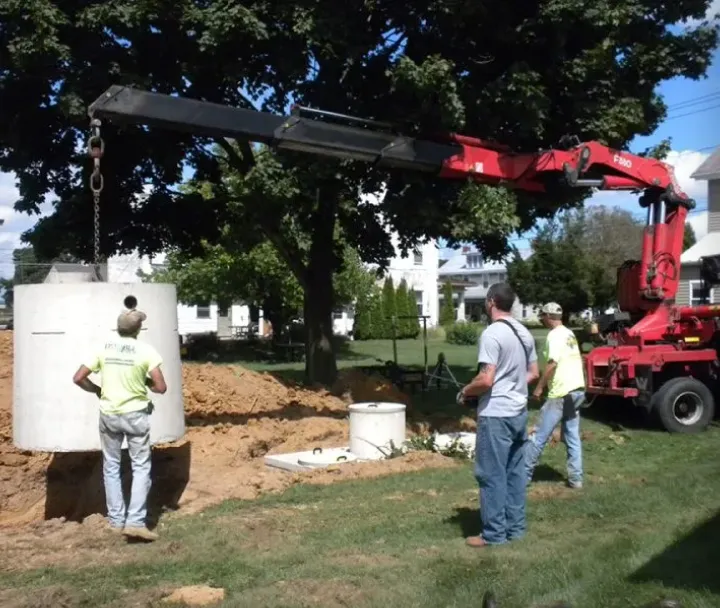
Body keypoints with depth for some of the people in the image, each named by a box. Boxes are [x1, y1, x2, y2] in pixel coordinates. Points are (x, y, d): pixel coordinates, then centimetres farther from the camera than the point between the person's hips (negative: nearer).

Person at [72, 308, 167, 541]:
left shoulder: (103, 348, -1)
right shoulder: (145, 350, -10)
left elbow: (78, 378, -2)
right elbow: (161, 387, -12)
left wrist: (98, 390, 13)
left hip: (109, 415, 3)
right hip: (135, 415, -3)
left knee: (111, 467, 16)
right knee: (141, 466, 6)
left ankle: (116, 520, 20)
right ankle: (135, 521, -1)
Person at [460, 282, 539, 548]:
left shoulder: (492, 334, -18)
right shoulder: (524, 333, 9)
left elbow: (486, 380, -22)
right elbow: (533, 373, 16)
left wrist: (466, 391, -4)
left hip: (496, 415, -9)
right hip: (519, 412, 9)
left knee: (492, 475, 0)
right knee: (515, 473, 14)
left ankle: (494, 533, 6)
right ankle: (515, 527, 22)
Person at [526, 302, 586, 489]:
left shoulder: (555, 335, -12)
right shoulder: (570, 334, 16)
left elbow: (552, 364, -20)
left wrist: (539, 387, -12)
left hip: (561, 393, -9)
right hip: (577, 390, 9)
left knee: (540, 436, -2)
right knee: (573, 437, 12)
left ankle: (525, 473, 4)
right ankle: (575, 478, 13)